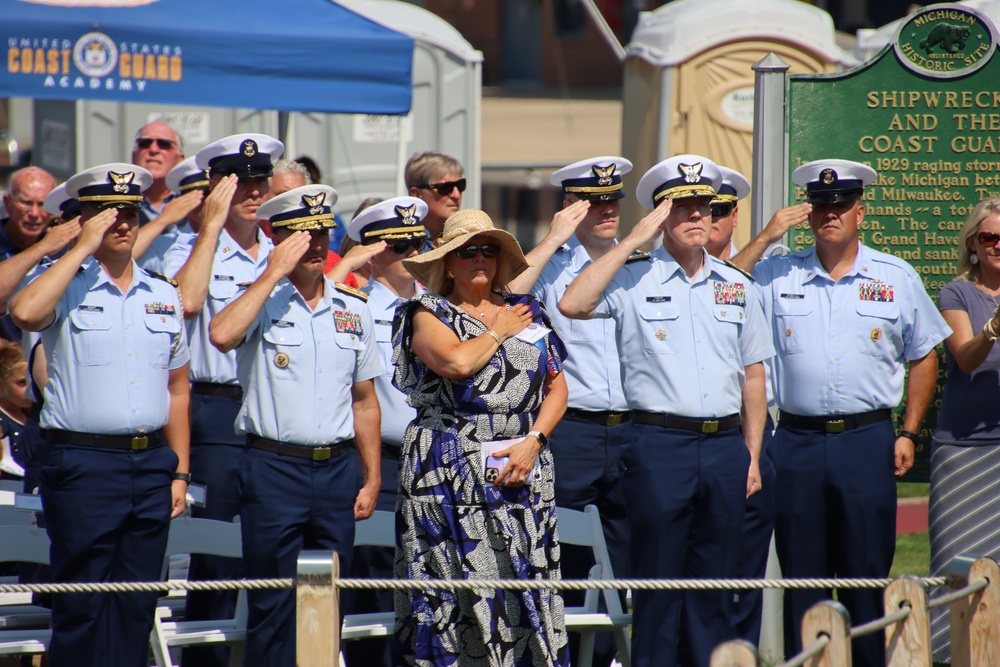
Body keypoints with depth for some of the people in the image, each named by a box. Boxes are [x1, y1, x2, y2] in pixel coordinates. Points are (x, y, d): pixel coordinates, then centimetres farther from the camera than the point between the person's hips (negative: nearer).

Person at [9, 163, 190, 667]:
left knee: (137, 605, 7)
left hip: (150, 462, 5)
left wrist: (178, 472, 12)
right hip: (83, 461, -5)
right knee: (82, 606, -3)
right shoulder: (65, 286, -2)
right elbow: (25, 313, -26)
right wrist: (84, 248, -18)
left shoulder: (163, 295, 14)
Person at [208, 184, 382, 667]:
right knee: (274, 607, -3)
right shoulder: (261, 301, -2)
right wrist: (274, 273, -17)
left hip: (338, 469, 4)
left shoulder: (353, 309, 11)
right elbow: (222, 335, -25)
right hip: (274, 468, -4)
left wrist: (371, 479, 11)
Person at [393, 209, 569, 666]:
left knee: (526, 590, -2)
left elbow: (557, 386, 12)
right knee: (450, 597, -7)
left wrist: (533, 441, -3)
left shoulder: (527, 312, 15)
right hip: (449, 470, -3)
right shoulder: (428, 315, 4)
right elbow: (456, 361, -17)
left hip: (524, 470, 3)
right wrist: (498, 331, 0)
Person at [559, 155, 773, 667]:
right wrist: (633, 241, -13)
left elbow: (753, 375, 17)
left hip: (725, 445, 4)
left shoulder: (735, 287, 14)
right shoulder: (633, 279, 1)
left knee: (713, 582, 7)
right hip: (659, 444, -4)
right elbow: (572, 305, -18)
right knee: (658, 581, -1)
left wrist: (752, 455, 10)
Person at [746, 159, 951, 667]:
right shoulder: (775, 277, 8)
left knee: (868, 577, -1)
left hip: (867, 440, -1)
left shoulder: (896, 278, 7)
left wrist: (908, 434, 7)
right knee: (801, 579, 4)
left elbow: (923, 358, 13)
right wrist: (767, 237, -6)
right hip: (797, 443, 1)